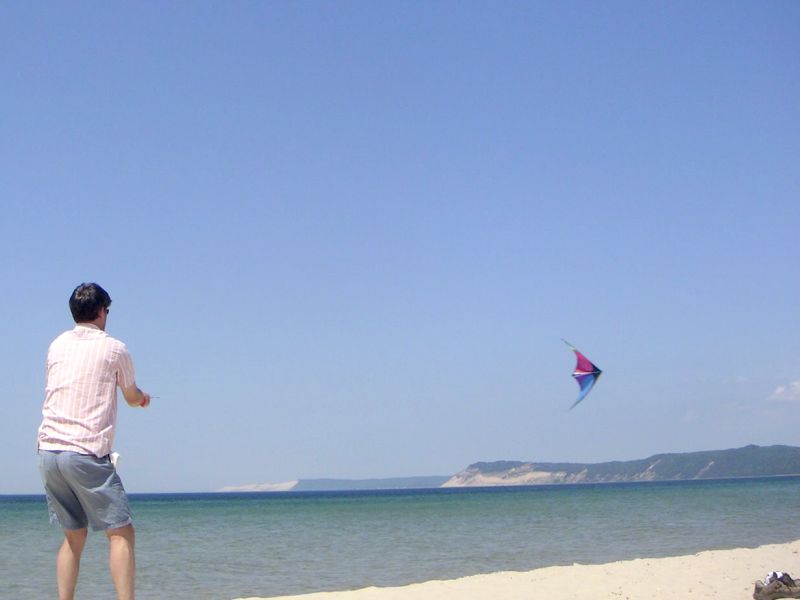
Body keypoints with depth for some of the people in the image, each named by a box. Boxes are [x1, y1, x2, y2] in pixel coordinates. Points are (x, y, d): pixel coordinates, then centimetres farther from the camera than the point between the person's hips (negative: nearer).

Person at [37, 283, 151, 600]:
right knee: (121, 533, -2)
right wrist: (143, 397, 40)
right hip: (86, 453, -6)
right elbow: (132, 397, 15)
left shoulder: (57, 345, 15)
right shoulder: (113, 349, 1)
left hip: (48, 451, 6)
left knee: (74, 535, 15)